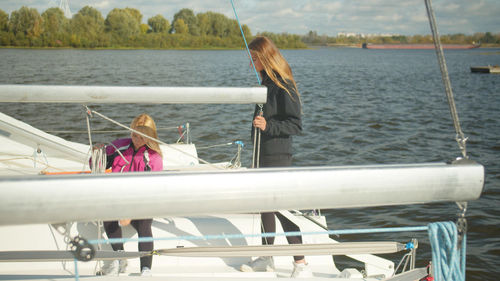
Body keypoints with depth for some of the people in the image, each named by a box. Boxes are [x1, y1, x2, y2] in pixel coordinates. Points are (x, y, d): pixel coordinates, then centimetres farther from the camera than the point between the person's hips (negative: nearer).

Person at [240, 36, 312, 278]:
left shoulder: (284, 86, -16)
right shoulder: (266, 82, 11)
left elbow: (296, 125, -18)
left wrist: (268, 126, -28)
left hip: (278, 156, -9)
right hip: (263, 154, 9)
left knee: (282, 208, -7)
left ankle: (301, 265, 0)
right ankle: (266, 258, 28)